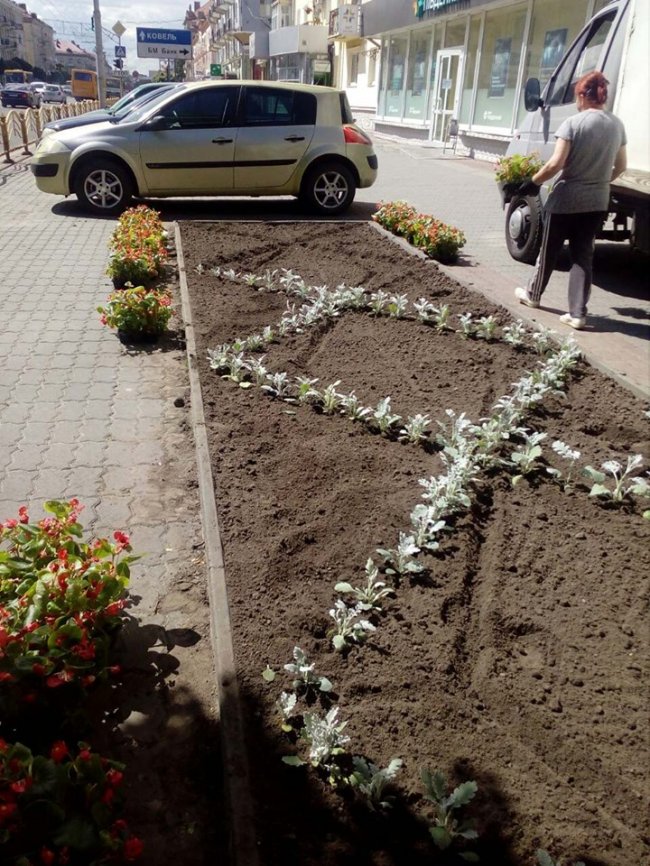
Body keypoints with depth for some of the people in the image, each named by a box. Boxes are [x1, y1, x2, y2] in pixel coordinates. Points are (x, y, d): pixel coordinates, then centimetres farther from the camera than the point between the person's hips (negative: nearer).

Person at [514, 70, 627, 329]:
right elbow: (621, 167, 12)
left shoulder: (574, 122, -13)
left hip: (566, 199, -5)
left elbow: (556, 164, -19)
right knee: (583, 255, 7)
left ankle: (533, 294, 32)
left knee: (549, 250, 13)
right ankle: (578, 313, 2)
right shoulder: (617, 125, 6)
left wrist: (532, 182, -6)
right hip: (597, 201, 5)